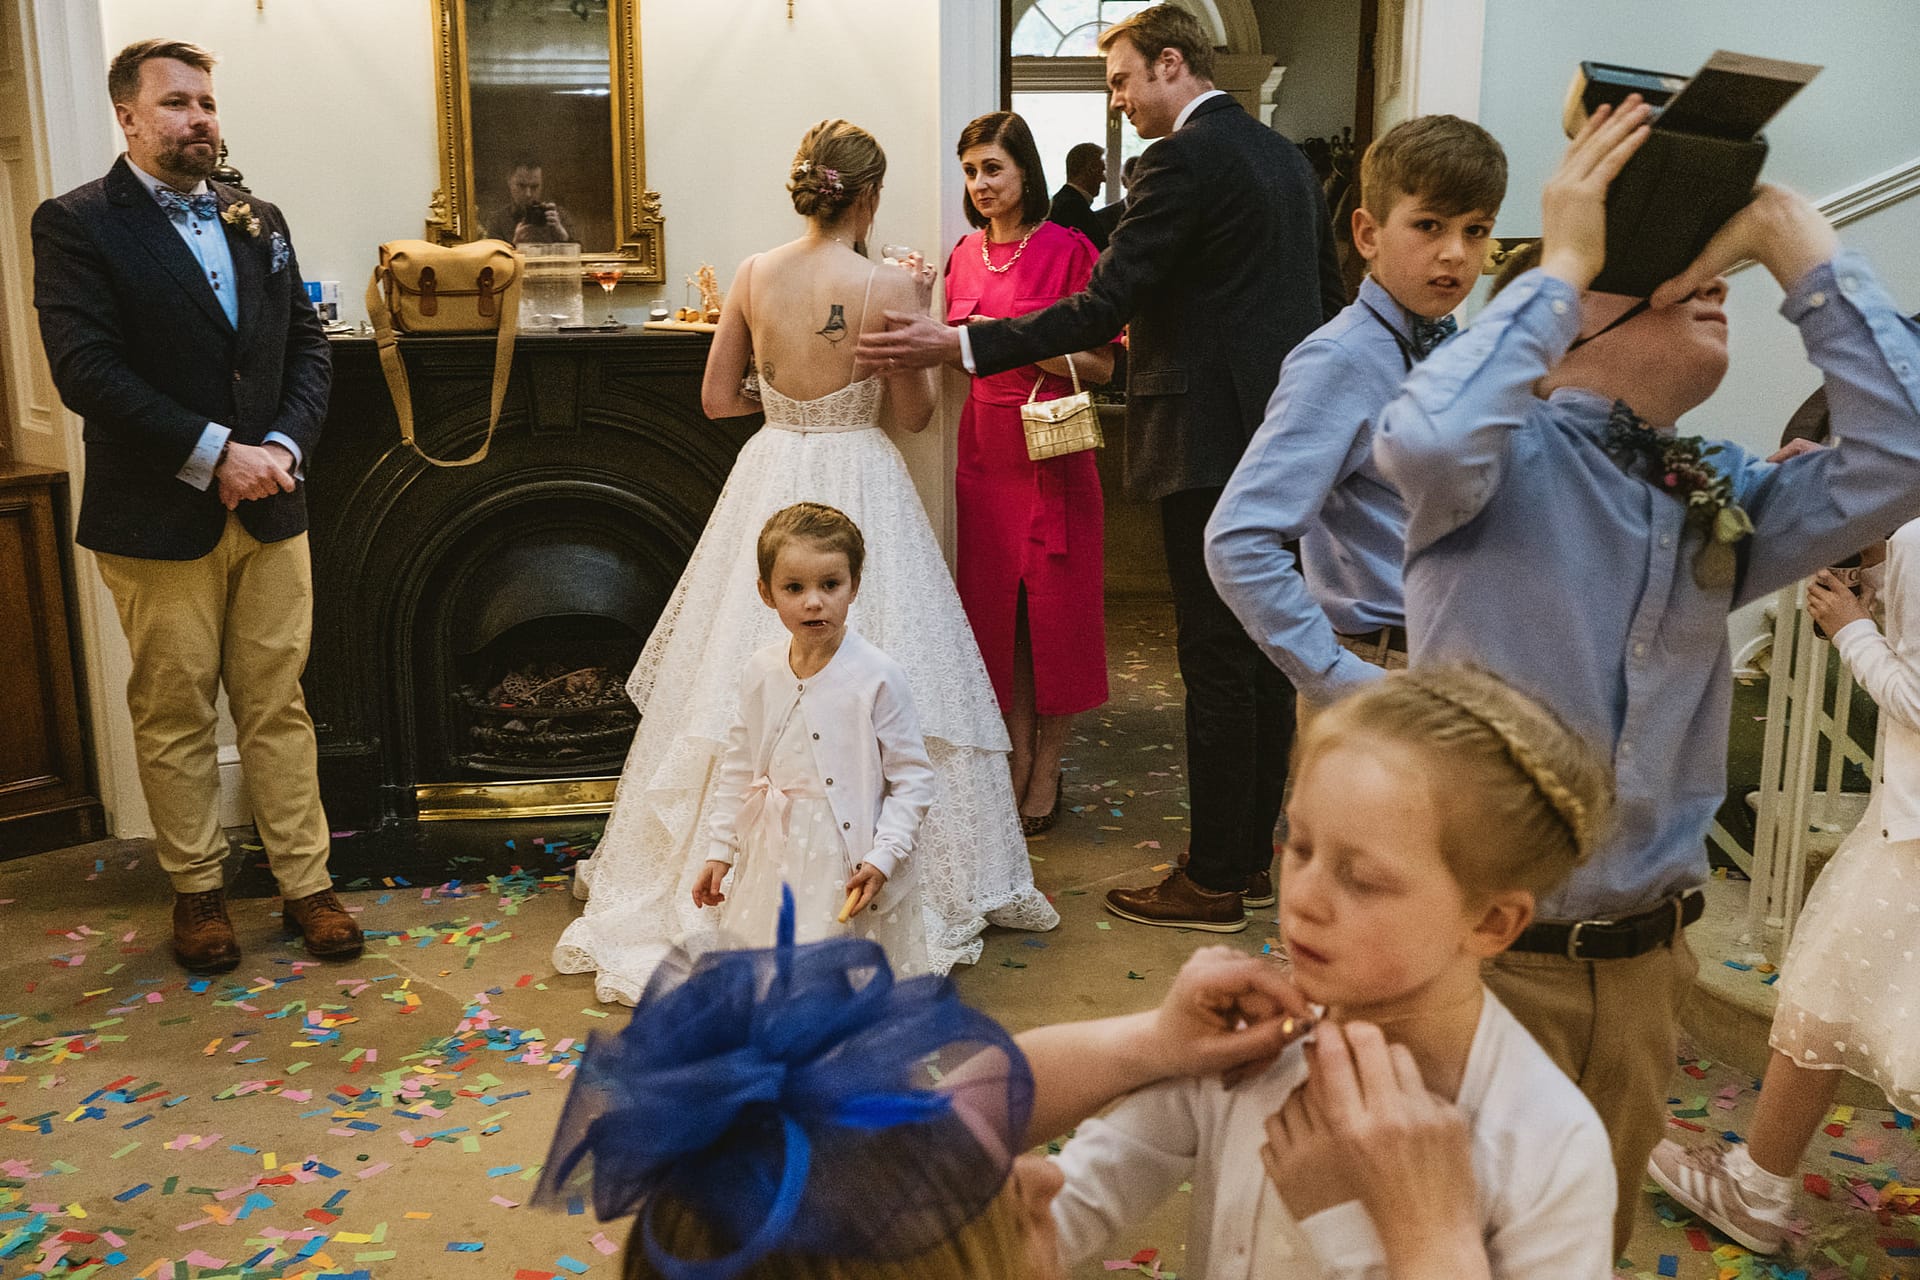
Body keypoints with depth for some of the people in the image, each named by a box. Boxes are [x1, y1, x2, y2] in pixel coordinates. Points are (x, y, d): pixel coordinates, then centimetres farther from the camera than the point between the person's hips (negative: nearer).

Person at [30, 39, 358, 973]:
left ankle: (304, 882, 18)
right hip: (157, 519, -4)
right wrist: (214, 455, -18)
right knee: (174, 717, 7)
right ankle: (197, 890, 22)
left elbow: (309, 347, 10)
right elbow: (86, 370, -14)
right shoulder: (75, 225, -4)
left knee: (278, 707, 9)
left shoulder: (260, 221, 12)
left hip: (269, 508, 4)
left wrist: (285, 445, -8)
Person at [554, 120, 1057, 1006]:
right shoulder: (886, 287, -13)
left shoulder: (754, 276, -2)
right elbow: (912, 415, -4)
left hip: (772, 482, 4)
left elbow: (718, 399, 4)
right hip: (861, 486, -4)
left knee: (751, 680, 13)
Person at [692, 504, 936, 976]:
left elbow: (913, 777, -11)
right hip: (774, 860, 5)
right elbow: (739, 767, 10)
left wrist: (883, 858, -18)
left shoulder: (877, 676, -14)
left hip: (851, 861, -4)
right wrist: (719, 849, 10)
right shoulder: (760, 672, 0)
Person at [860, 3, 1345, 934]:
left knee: (1217, 663, -2)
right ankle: (1254, 855, 25)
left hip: (1213, 442, -9)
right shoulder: (1285, 157, 15)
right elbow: (1327, 297, 20)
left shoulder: (1183, 161, -13)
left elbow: (1103, 307, -19)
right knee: (1265, 651, 14)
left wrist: (957, 345, -16)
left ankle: (1214, 881, 7)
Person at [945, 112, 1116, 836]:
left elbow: (1101, 363, -10)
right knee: (995, 606, 8)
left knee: (1056, 608, 2)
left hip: (1052, 450, -5)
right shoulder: (965, 256, 10)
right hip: (985, 447, 5)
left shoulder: (1067, 249, -7)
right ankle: (1018, 764, 21)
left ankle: (1047, 770, 16)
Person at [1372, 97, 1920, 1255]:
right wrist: (1561, 261, -22)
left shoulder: (1721, 496, 5)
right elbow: (1425, 441, -35)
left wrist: (1800, 247, -10)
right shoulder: (1510, 457, -12)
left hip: (1644, 963, 6)